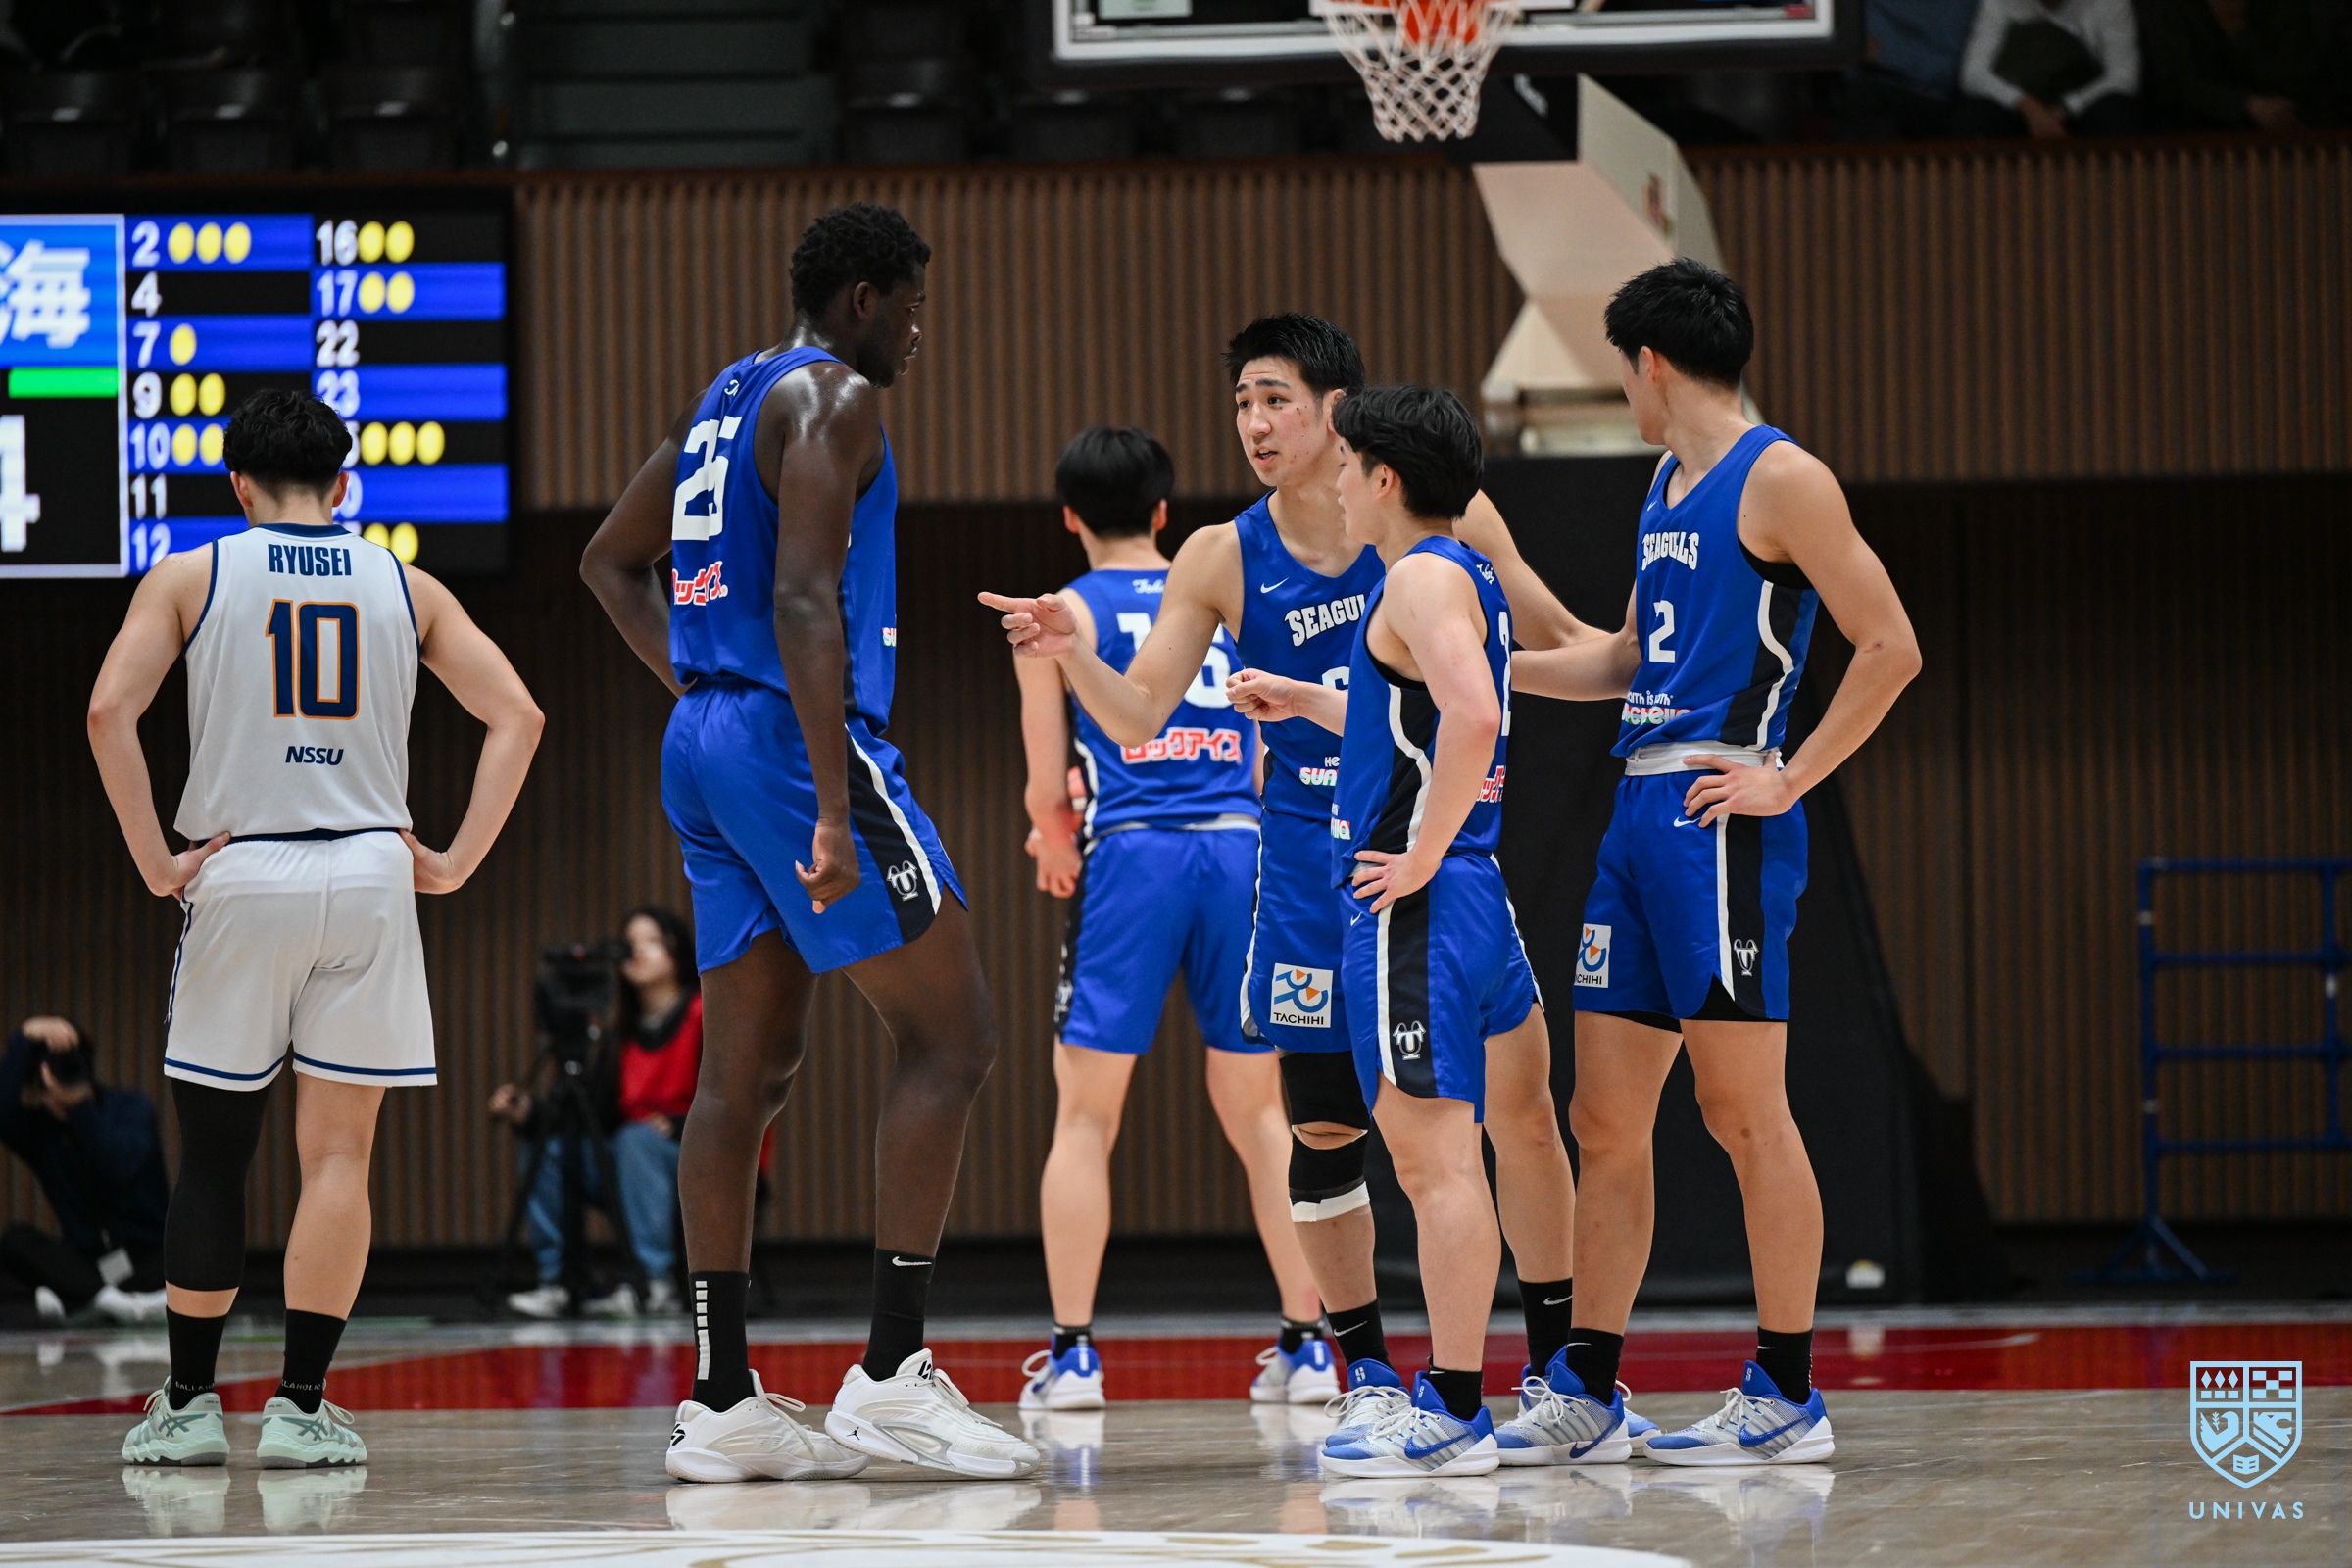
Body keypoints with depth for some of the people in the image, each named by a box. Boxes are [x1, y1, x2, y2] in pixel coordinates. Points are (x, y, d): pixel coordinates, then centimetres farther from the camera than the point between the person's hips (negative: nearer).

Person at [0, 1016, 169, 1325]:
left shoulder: (131, 1108, -6)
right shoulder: (37, 1123, -3)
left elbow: (121, 1167, -28)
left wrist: (78, 1104, -37)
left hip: (149, 1256, -2)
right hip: (86, 1261, 2)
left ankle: (72, 1298, -43)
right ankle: (108, 1298, -44)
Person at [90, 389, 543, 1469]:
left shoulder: (191, 577, 2)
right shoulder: (404, 588, 8)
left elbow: (109, 711, -11)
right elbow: (516, 716, 2)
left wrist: (156, 861, -6)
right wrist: (457, 861, 3)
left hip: (238, 873, -1)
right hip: (369, 873, 1)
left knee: (213, 1154, 9)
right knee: (338, 1155, 2)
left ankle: (188, 1403, 13)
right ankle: (300, 1407, -2)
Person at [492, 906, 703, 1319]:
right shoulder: (624, 1036, 13)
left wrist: (681, 1126, -23)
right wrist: (527, 1114, -11)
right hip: (634, 1169, 6)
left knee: (636, 1140, -35)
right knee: (545, 1149, -10)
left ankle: (654, 1284, -33)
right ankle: (554, 1282, -15)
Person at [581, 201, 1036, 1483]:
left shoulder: (728, 397, 20)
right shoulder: (834, 399, -10)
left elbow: (611, 562, 29)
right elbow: (803, 597, -21)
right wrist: (836, 812, -25)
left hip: (704, 745, 10)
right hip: (793, 733, -10)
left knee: (747, 1073, 9)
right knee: (949, 1034, -7)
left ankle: (721, 1401, 7)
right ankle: (891, 1374, -12)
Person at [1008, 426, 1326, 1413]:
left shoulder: (1063, 617, 5)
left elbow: (1047, 789, 4)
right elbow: (1274, 767, 17)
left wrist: (1057, 849, 23)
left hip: (1132, 852, -3)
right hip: (1239, 849, 3)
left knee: (1086, 1116, 3)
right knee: (1257, 1110, 11)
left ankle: (1072, 1352, -3)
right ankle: (1305, 1343, 8)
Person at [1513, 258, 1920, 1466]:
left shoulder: (1778, 480, -8)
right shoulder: (1668, 483, 20)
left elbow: (1890, 649, -12)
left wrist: (1790, 779, -14)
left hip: (1720, 816, -9)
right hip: (1640, 819, 9)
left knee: (1743, 1110, -7)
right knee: (1604, 1118, 8)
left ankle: (1787, 1397, -2)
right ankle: (1584, 1388, 14)